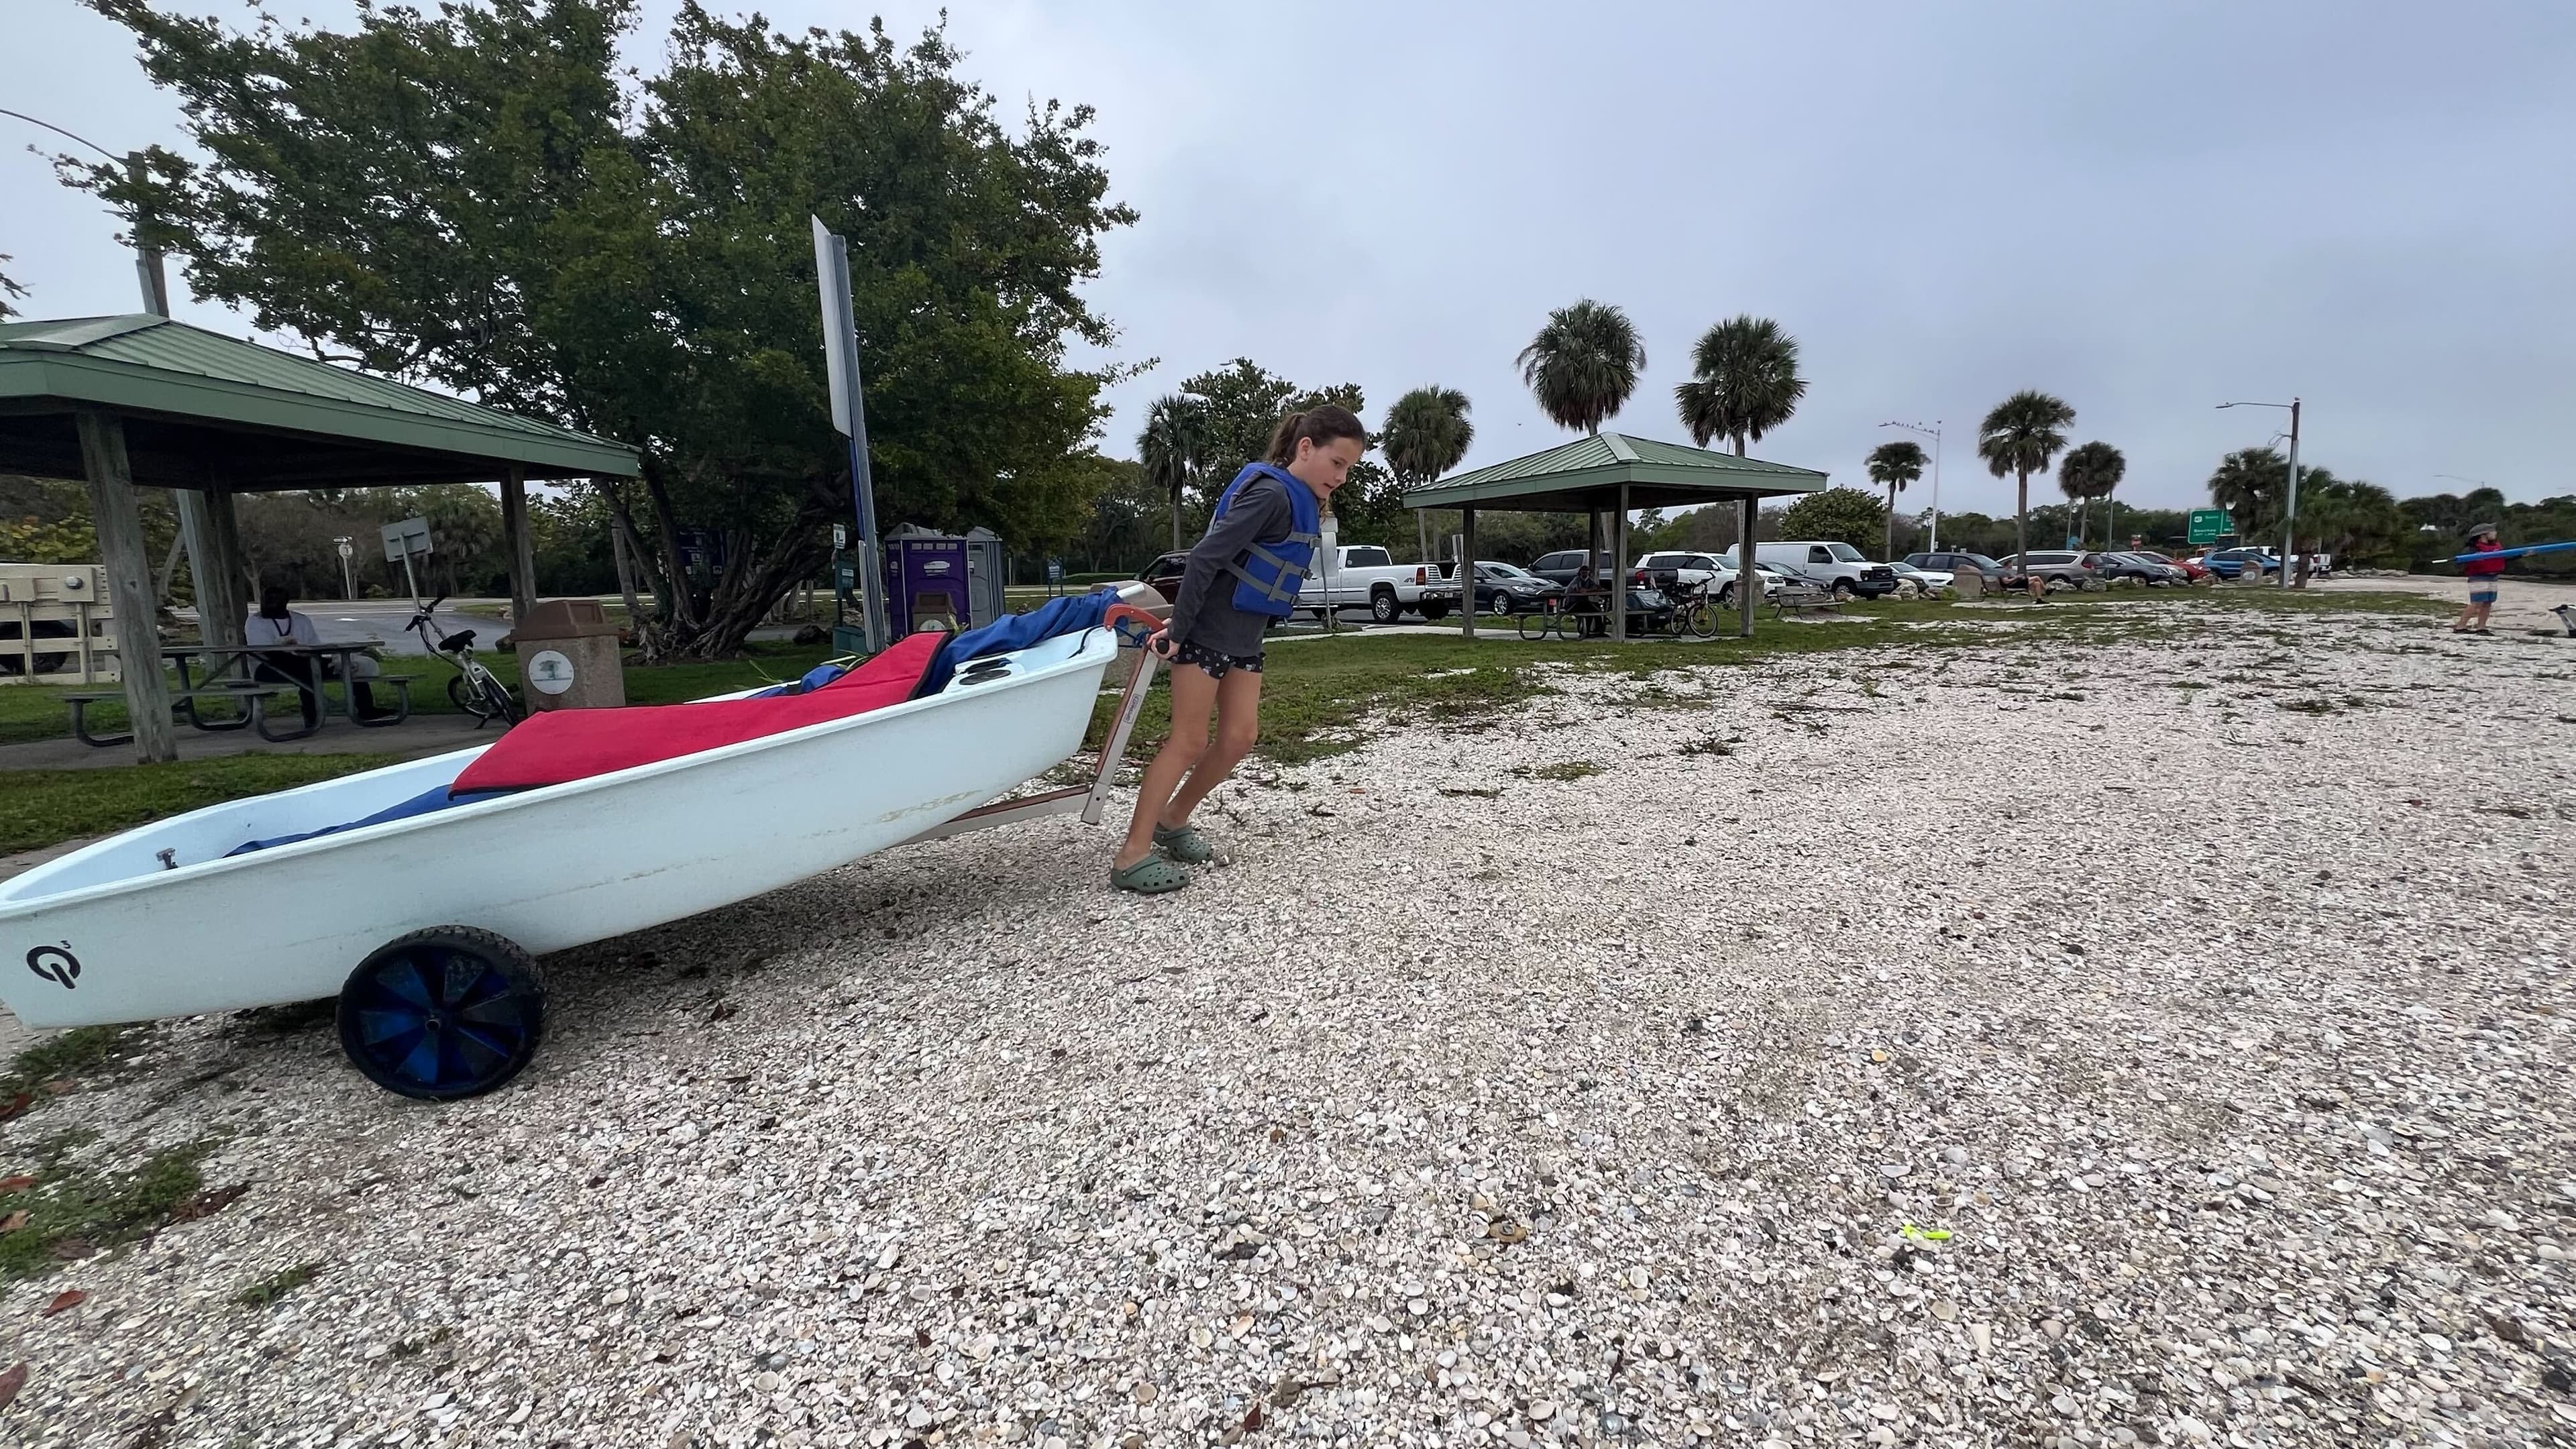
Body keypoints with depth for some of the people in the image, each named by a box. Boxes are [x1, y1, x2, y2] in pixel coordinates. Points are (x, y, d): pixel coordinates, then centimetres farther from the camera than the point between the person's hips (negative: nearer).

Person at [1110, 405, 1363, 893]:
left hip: (1244, 638, 9)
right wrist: (1177, 630, -19)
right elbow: (1204, 558, -23)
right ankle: (1131, 856, 1)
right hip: (1207, 634, -9)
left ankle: (1172, 821, 25)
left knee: (1240, 738, 8)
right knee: (1188, 742, -6)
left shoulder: (1301, 503, 10)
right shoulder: (1272, 494, -19)